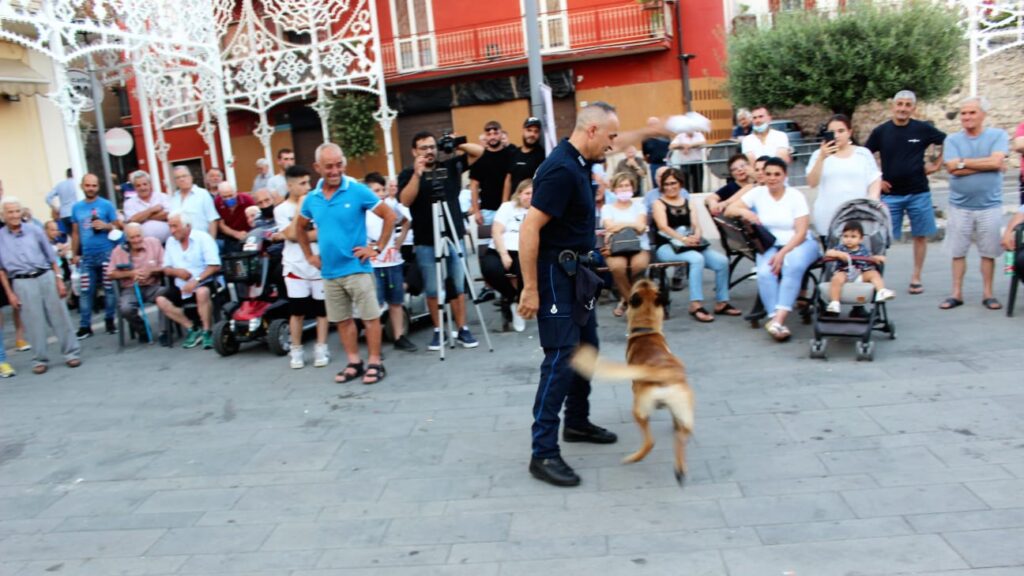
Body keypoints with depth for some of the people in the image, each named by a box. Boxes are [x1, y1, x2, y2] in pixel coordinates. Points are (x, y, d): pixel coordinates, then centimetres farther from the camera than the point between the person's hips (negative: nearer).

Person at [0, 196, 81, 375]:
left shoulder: (34, 230, 5)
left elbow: (51, 257, 9)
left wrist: (59, 280, 3)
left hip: (46, 277, 1)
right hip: (22, 282, -1)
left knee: (59, 317, 3)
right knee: (34, 323, 3)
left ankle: (71, 353, 12)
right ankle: (40, 360, 15)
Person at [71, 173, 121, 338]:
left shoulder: (107, 205, 0)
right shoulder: (76, 208, 11)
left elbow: (118, 226, 1)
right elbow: (75, 233, 15)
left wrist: (106, 226, -18)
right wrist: (75, 254, 13)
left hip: (106, 253, -3)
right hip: (86, 256, 3)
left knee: (109, 288, 3)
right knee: (86, 291, 3)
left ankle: (110, 321, 15)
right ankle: (85, 325, 9)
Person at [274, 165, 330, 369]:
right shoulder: (281, 210, 0)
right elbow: (291, 235, -12)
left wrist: (302, 235, -13)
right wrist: (300, 207, -9)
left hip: (319, 264, 1)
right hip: (295, 267, -1)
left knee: (321, 308, 6)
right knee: (297, 310, 4)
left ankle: (321, 349, 16)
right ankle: (296, 350, 17)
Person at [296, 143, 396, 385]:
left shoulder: (358, 191, -9)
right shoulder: (312, 198, 5)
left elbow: (390, 215, -6)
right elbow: (300, 228, 23)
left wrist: (378, 248, -8)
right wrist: (309, 256, 15)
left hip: (357, 268, -5)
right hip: (329, 272, 5)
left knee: (370, 317, 1)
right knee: (342, 320, 12)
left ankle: (375, 363, 11)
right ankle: (354, 363, 23)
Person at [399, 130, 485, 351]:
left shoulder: (450, 166, 8)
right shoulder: (408, 174, 3)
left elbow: (479, 151, 7)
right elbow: (405, 200, -13)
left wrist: (457, 144, -7)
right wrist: (417, 174, -21)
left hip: (454, 237, 1)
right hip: (426, 243, -1)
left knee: (458, 286, 4)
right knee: (432, 290, 4)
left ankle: (463, 330, 12)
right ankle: (438, 330, 16)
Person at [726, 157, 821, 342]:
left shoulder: (796, 196, -2)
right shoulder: (757, 193, 5)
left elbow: (801, 232, -9)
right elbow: (729, 211, 3)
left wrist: (783, 253, -23)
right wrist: (744, 211, -20)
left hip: (799, 244, -2)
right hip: (769, 245, 2)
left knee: (793, 265, -36)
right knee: (765, 272, -32)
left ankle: (777, 319, -42)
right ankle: (776, 321, -33)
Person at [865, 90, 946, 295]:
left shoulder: (923, 129, -1)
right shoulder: (881, 131, -1)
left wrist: (937, 164, 5)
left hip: (919, 193, 1)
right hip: (890, 194, -1)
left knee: (920, 235, 8)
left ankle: (916, 278, 19)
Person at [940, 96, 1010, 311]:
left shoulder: (998, 136, 1)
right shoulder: (952, 139, 2)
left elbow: (996, 162, -15)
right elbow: (952, 168, -11)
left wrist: (964, 162, -10)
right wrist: (985, 164, -11)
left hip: (989, 206, -1)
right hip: (960, 206, 1)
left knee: (988, 252, 6)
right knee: (958, 252, 5)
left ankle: (987, 294, 17)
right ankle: (956, 293, 14)